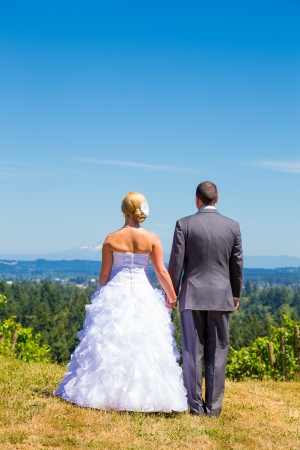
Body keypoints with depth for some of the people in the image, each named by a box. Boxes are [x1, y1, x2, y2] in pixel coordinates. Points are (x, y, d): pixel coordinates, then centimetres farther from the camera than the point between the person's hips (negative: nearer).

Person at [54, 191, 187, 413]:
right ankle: (144, 395, 5)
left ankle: (107, 393, 11)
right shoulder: (152, 239, -5)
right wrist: (173, 297, 9)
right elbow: (161, 272, -4)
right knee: (145, 346, 5)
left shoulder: (111, 239, -3)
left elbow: (105, 273, 2)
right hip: (144, 295, 0)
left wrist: (102, 295, 18)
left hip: (115, 294, 1)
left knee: (110, 344, 7)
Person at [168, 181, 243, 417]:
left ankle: (195, 405, 7)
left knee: (192, 352, 4)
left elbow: (176, 262, -4)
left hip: (192, 296, -1)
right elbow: (237, 264, 6)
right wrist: (236, 295, 17)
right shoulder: (233, 226, 1)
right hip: (221, 296, 1)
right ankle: (213, 406, 7)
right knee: (217, 353, 6)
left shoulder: (184, 224, -5)